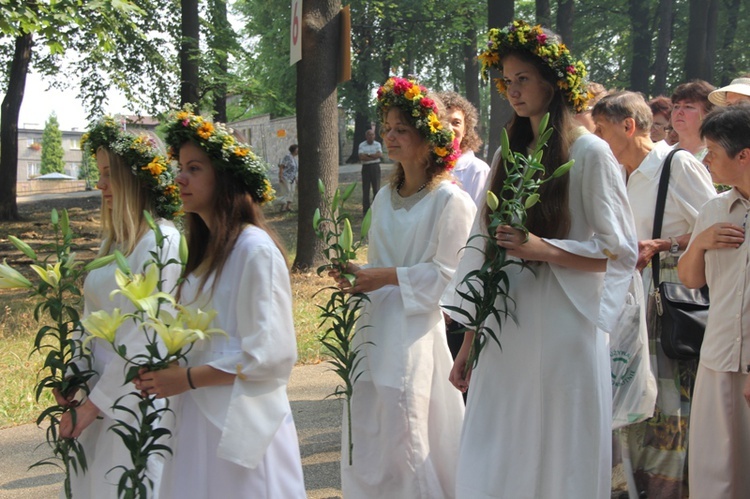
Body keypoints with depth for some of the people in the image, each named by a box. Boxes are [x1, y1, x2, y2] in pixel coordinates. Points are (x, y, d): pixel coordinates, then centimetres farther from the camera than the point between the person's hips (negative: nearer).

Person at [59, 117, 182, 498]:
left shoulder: (161, 242, -16)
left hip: (135, 396, -8)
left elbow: (145, 337, -18)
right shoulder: (113, 239, 11)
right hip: (98, 391, 8)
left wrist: (97, 402, -14)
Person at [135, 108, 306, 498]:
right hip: (197, 420, 8)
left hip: (239, 422, -8)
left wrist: (187, 379, -16)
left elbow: (270, 354, -18)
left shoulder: (255, 249, -13)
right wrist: (164, 371, 0)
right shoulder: (206, 249, 13)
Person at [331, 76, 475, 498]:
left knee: (406, 435, -5)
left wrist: (389, 277, -16)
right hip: (376, 322, 7)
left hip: (417, 327, -7)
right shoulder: (385, 197, 14)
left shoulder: (450, 200, -9)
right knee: (366, 428, 9)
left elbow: (448, 273, -13)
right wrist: (359, 277, 1)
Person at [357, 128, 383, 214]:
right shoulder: (362, 145, 2)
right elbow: (361, 157, -12)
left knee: (376, 189, 1)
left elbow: (380, 155, -8)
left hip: (375, 167, 1)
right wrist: (374, 156, -11)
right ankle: (366, 210, 3)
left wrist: (368, 155, -11)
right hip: (366, 168, -1)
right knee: (365, 189, -1)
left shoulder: (378, 144, 7)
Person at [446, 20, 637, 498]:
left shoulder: (589, 153, -5)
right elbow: (485, 255, 13)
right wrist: (468, 343, 12)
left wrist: (544, 250, -21)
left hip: (562, 332, -5)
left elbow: (621, 252, -7)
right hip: (505, 333, 6)